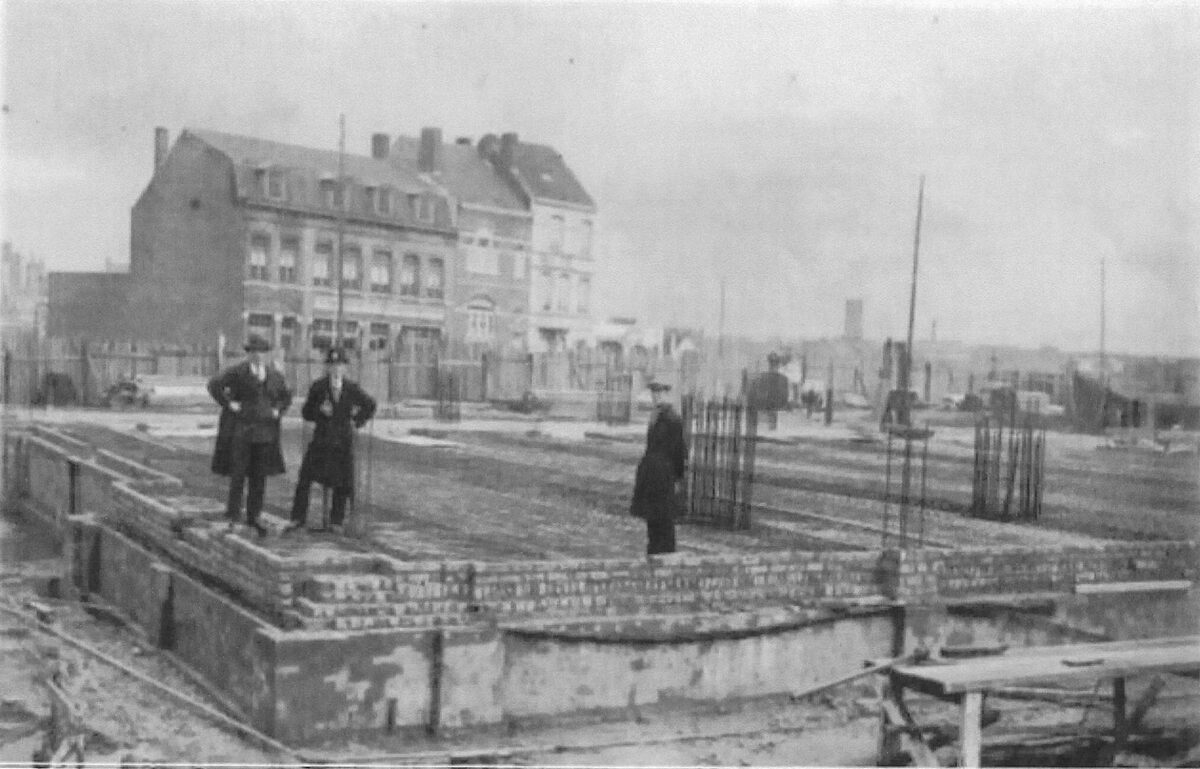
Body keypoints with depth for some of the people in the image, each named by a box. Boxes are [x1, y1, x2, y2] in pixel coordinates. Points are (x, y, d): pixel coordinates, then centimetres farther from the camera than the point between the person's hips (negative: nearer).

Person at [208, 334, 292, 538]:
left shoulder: (274, 375, 9)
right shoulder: (236, 372, -5)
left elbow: (286, 396, 23)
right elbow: (214, 385, -10)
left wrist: (278, 411, 8)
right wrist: (228, 404, -12)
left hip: (264, 434, 4)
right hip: (241, 430, -4)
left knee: (259, 477, 7)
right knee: (238, 475, -5)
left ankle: (253, 517, 15)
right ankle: (233, 517, 2)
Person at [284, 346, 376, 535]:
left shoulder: (352, 388, -5)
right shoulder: (317, 387, -6)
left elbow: (370, 405, 11)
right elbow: (306, 413, 1)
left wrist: (358, 421, 7)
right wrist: (320, 411, -17)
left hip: (343, 440, 0)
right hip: (321, 439, 0)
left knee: (341, 483, 4)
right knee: (305, 478, -7)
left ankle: (336, 522, 17)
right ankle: (298, 519, 2)